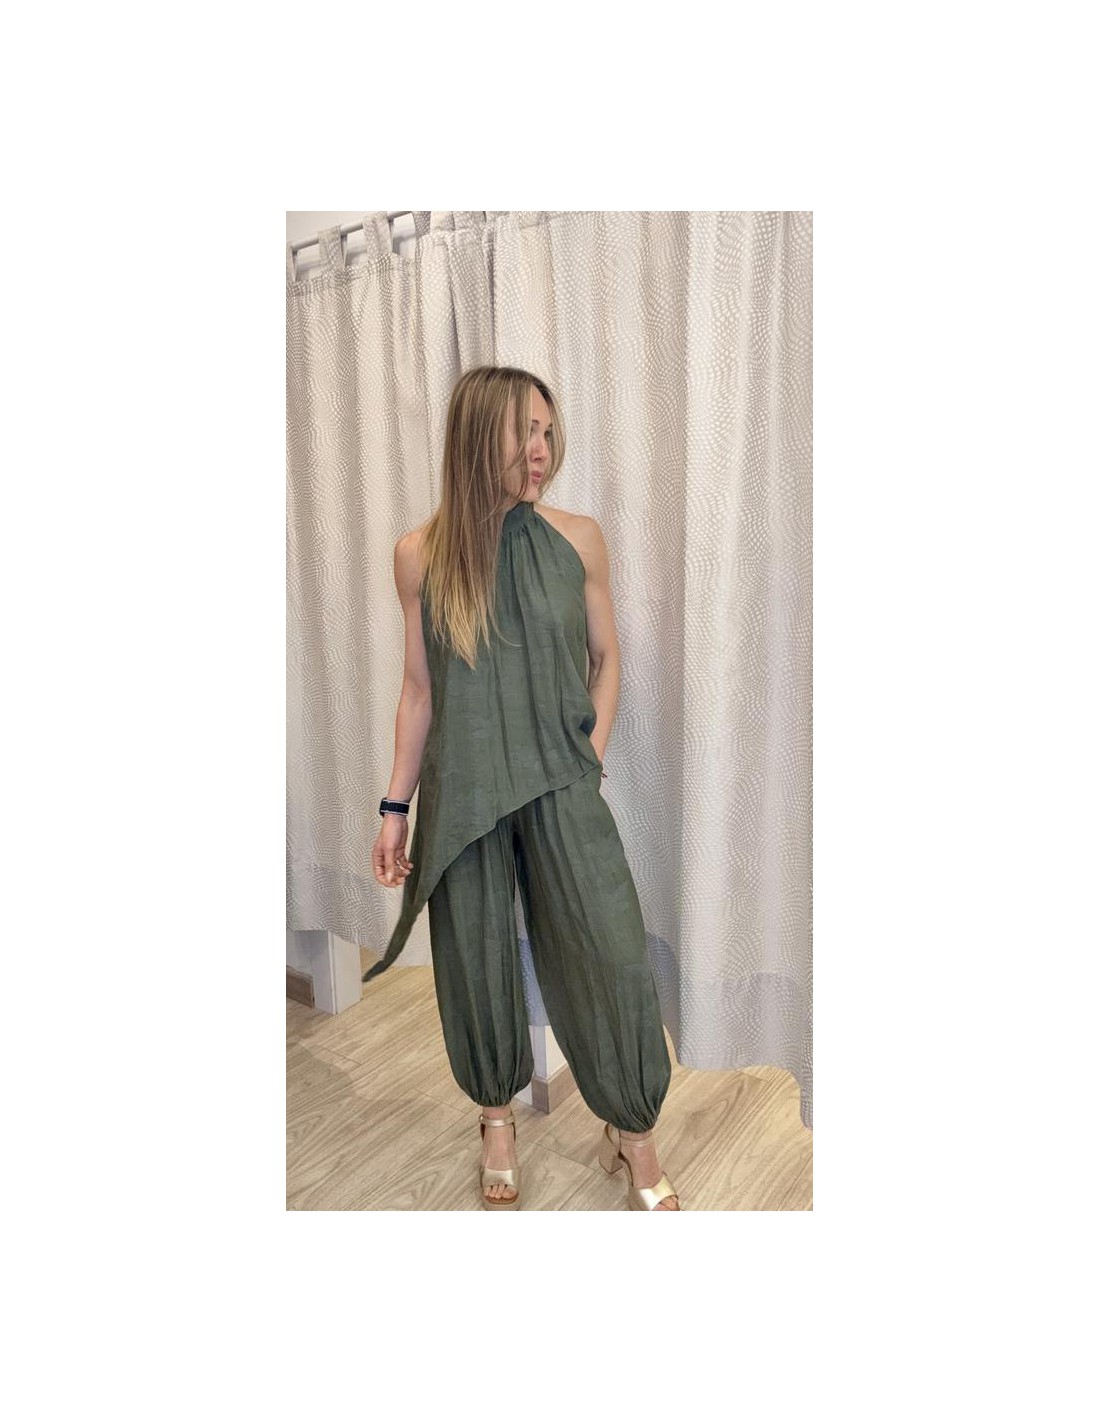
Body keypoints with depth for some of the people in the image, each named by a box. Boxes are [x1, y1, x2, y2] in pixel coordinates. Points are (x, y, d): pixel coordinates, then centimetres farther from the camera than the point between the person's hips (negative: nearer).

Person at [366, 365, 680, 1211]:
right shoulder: (421, 555, -2)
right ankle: (499, 1116, 38)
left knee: (614, 957, -5)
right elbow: (419, 688, 3)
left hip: (559, 785, 0)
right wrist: (396, 806, 4)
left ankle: (633, 1132, 21)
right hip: (463, 792, 1)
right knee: (478, 965, 12)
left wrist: (592, 752, -3)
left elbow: (606, 656, 8)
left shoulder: (578, 539, -2)